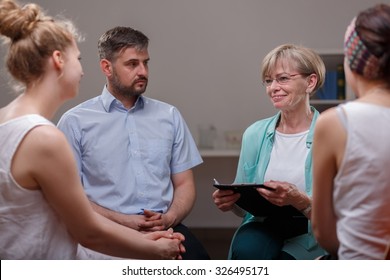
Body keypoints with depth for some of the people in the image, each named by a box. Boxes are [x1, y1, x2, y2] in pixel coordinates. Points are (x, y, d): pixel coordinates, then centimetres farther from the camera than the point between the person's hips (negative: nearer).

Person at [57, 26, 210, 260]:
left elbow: (185, 184, 15)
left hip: (165, 228, 3)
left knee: (197, 257, -29)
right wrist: (123, 221, -12)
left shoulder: (170, 116, 16)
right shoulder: (75, 122, 5)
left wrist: (168, 218, -6)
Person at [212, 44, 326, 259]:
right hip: (263, 227, 3)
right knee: (246, 250, -32)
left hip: (310, 233, -3)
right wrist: (229, 201, -8)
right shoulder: (255, 134, 7)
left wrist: (300, 200, -28)